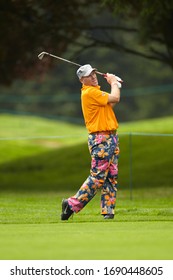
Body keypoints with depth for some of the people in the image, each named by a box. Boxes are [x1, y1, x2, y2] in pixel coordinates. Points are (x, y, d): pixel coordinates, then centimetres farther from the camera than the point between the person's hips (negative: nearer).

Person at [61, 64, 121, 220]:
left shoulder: (96, 91, 17)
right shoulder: (90, 92, -14)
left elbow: (114, 101, 26)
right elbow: (114, 98, -17)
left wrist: (115, 84, 16)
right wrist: (113, 83, 1)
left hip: (111, 138, 10)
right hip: (100, 140, -10)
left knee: (112, 177, 6)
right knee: (98, 177, -11)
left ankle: (108, 210, 7)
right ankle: (72, 204, -6)